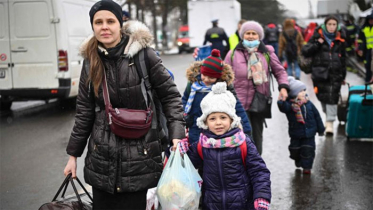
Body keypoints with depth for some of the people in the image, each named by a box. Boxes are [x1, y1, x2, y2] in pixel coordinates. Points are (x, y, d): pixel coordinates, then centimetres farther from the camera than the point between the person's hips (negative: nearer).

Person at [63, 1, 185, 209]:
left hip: (138, 156, -4)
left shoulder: (143, 55, -8)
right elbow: (84, 111, 11)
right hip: (101, 158, 4)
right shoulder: (91, 61, 5)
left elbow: (170, 95, -3)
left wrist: (177, 136, -14)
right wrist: (74, 154, 13)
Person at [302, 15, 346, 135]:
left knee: (332, 97, -8)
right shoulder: (318, 37, 5)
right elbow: (305, 52, -1)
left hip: (335, 74, 1)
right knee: (322, 96, 2)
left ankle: (330, 122, -6)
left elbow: (343, 59, 19)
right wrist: (317, 44, -13)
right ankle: (328, 113, 28)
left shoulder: (339, 40, 12)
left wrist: (343, 76, 19)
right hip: (320, 73, -1)